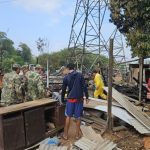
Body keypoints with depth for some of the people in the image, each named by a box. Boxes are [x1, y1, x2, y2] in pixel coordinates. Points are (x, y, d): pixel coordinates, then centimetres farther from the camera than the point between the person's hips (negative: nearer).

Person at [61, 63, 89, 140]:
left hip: (70, 99, 0)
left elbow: (63, 90, 5)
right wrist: (86, 97, 3)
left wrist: (62, 100, 17)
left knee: (68, 116, 12)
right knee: (78, 117, 10)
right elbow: (84, 87, -5)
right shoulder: (80, 75, -1)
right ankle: (77, 134, 20)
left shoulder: (66, 77, 0)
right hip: (79, 99, 1)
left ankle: (65, 134, 20)